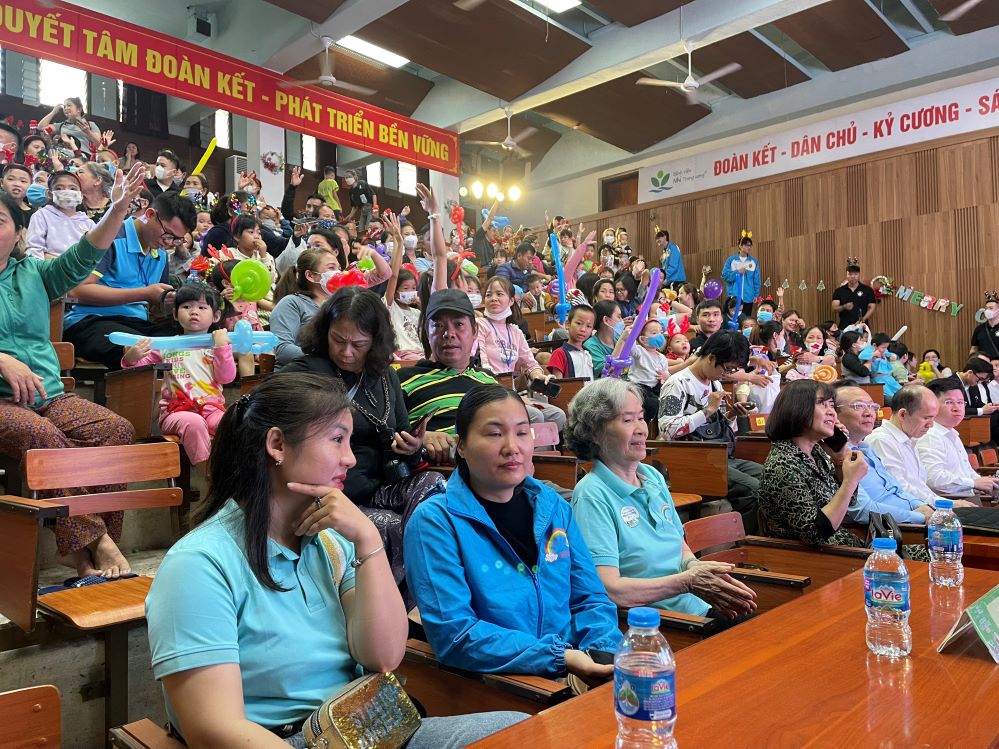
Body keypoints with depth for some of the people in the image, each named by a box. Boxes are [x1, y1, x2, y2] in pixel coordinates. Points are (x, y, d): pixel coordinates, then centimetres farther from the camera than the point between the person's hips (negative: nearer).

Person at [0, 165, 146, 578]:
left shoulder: (33, 274, 18)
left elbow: (82, 257, 3)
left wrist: (119, 208, -10)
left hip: (49, 395, 4)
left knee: (117, 430, -22)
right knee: (40, 434, -35)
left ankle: (81, 545, -18)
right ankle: (89, 540, -26)